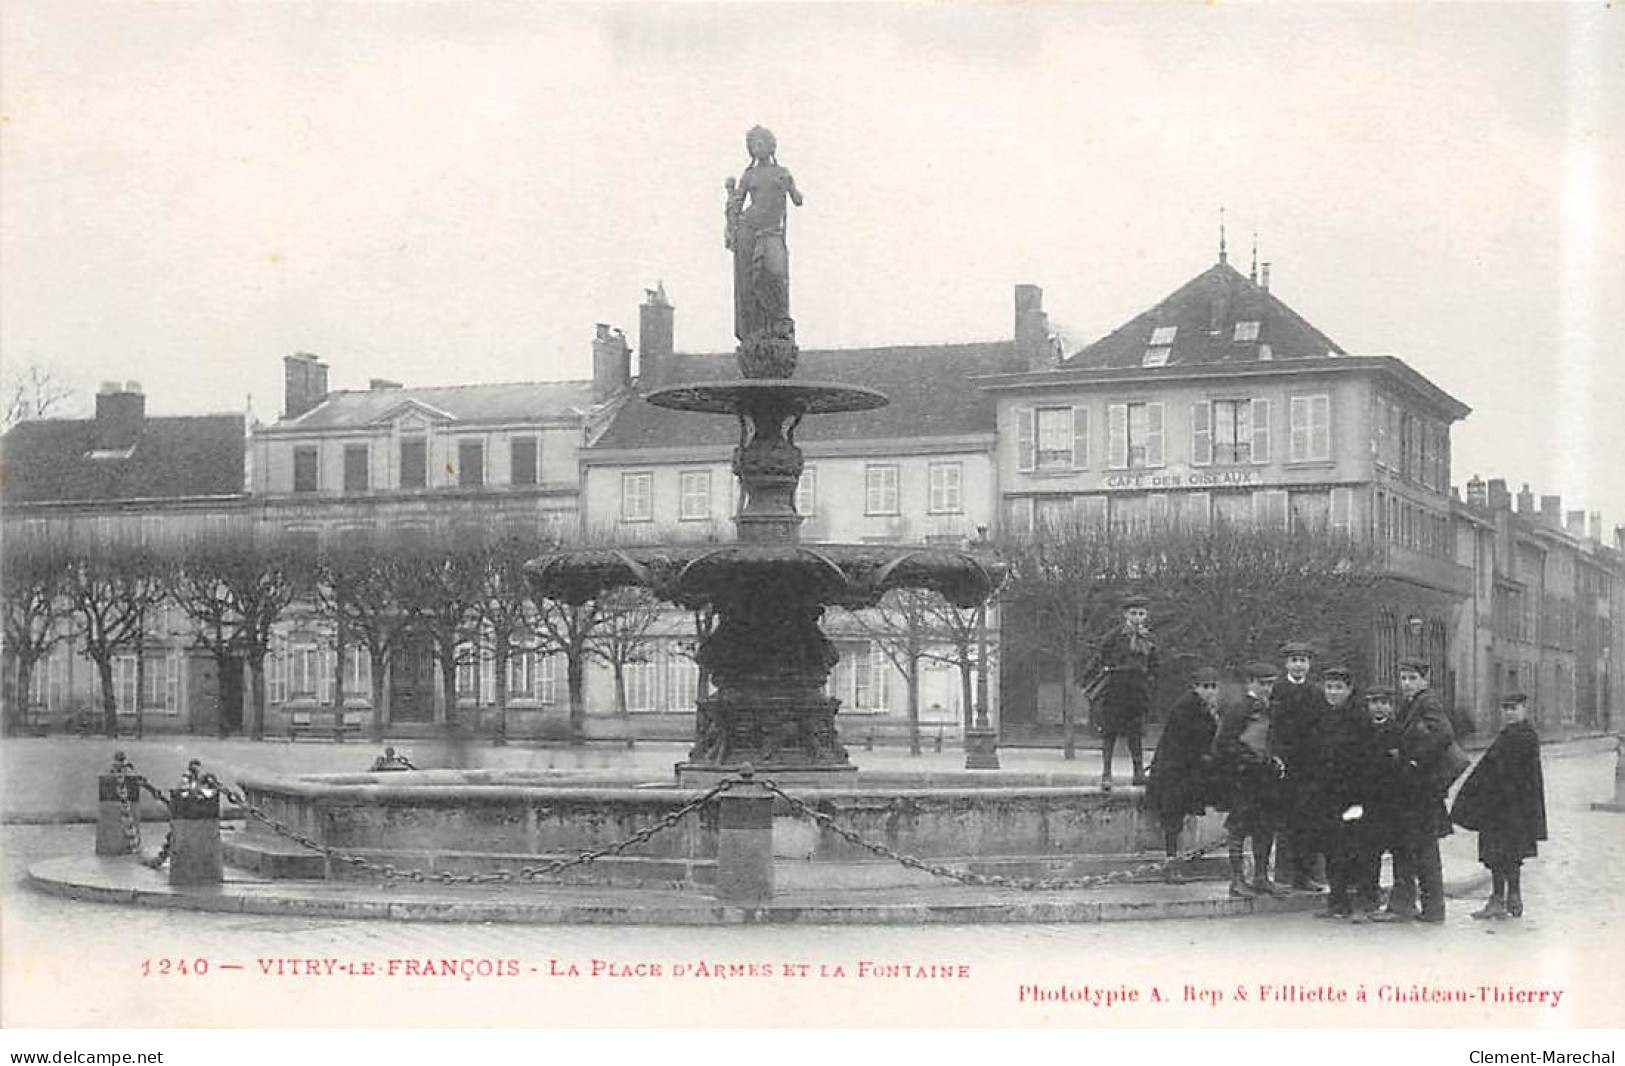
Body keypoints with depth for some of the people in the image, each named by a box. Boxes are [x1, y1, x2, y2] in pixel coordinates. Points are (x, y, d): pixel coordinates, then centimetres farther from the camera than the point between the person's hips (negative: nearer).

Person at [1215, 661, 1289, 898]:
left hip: (1267, 774, 8)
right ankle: (1237, 880, 0)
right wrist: (1252, 757, -16)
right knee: (1240, 828, -4)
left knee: (1266, 827, 9)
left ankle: (1262, 878, 16)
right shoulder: (1237, 709, -10)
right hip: (1244, 774, -8)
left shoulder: (1268, 710, 15)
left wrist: (1276, 760, 7)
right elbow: (1223, 744, -13)